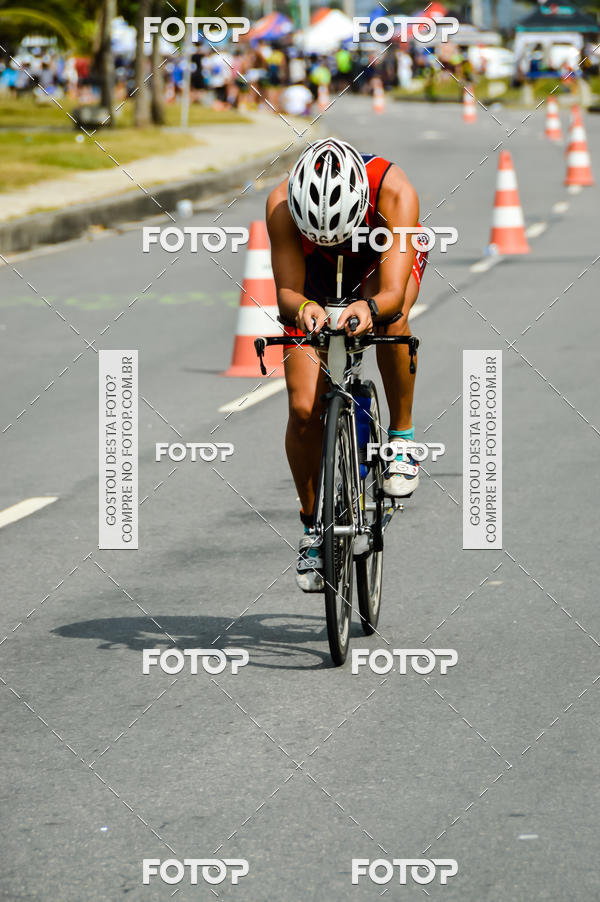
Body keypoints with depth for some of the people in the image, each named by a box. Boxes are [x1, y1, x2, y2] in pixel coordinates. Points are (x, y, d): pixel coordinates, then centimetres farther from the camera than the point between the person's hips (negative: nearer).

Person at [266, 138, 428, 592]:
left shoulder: (395, 192, -40)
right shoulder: (282, 204, -35)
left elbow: (393, 294, -44)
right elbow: (287, 291, -36)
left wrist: (370, 307, -67)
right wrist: (302, 308, -59)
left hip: (385, 257, -1)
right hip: (316, 276, 1)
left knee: (390, 316, -39)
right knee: (305, 409, -12)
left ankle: (402, 439, -18)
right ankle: (314, 528, 8)